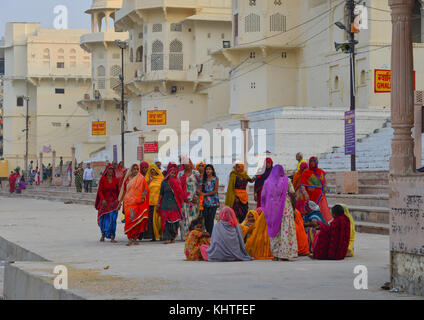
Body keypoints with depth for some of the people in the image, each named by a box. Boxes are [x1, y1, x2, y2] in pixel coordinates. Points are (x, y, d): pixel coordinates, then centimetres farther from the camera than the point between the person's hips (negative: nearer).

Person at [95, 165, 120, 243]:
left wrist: (118, 200, 1)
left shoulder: (115, 180, 6)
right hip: (104, 202, -1)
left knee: (112, 218, -8)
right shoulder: (103, 179, -1)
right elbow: (100, 191, -5)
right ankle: (103, 235, 21)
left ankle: (112, 237, -9)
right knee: (104, 218, 4)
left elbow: (118, 191, 11)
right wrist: (103, 200, -17)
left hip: (113, 201, 1)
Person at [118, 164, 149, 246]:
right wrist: (120, 202, 12)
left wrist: (143, 198, -9)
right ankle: (130, 239, -11)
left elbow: (145, 189, 5)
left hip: (138, 202, 0)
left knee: (138, 220, -2)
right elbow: (123, 191, 14)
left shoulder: (141, 178, 6)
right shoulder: (127, 179, 9)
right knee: (129, 219, -11)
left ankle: (135, 238, 9)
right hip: (128, 202, 0)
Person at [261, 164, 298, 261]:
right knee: (286, 231, 1)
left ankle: (275, 255, 8)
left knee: (274, 231, 9)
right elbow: (292, 194, -4)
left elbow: (263, 196, 2)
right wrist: (294, 209, 3)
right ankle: (284, 254, -3)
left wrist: (266, 209, 14)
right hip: (285, 209, -2)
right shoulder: (287, 180, 0)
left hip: (272, 209, 2)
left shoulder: (267, 181, 5)